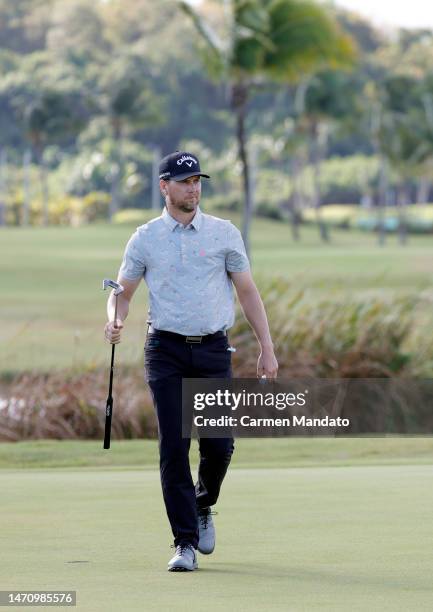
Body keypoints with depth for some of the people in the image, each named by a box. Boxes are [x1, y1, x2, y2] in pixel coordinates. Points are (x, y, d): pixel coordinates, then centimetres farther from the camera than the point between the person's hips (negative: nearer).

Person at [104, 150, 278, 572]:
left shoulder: (224, 233, 4)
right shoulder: (145, 238, 4)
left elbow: (247, 291, 7)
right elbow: (123, 291, 9)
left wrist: (267, 348, 2)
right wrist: (114, 321, -14)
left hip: (213, 349, 1)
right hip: (166, 351, -1)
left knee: (219, 445, -3)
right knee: (174, 447, -8)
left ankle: (203, 506, 28)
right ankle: (185, 543, -4)